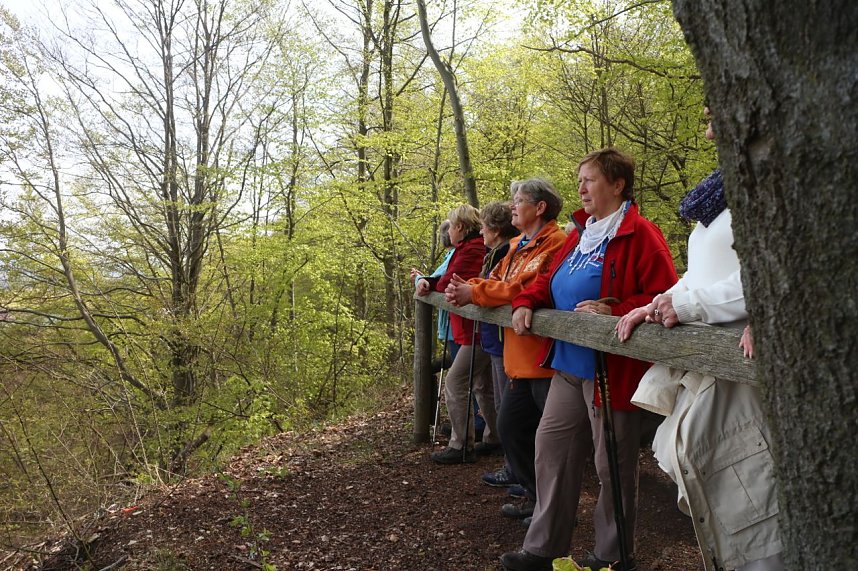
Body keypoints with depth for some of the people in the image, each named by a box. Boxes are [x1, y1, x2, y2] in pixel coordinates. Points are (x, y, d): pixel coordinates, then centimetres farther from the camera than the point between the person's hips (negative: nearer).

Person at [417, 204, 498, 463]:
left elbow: (447, 283, -20)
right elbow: (449, 280, 14)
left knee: (454, 384, -6)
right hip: (483, 328, 11)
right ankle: (494, 438, 31)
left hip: (477, 331, -11)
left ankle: (461, 447, 2)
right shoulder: (479, 247, 15)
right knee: (483, 387, 19)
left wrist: (431, 284, 2)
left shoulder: (471, 250, -17)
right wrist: (428, 281, -3)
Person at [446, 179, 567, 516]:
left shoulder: (556, 243, -15)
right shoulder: (518, 247, 17)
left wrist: (475, 293, -20)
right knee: (510, 426, 17)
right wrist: (467, 288, -9)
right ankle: (536, 496, 32)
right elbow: (497, 281, 12)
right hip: (521, 361, 10)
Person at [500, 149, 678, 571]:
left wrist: (613, 311, -28)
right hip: (569, 365, 9)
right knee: (551, 447, 12)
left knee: (612, 465, 7)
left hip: (613, 369, -9)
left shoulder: (639, 234, -12)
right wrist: (526, 302, 0)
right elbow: (551, 281, 19)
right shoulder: (581, 234, 14)